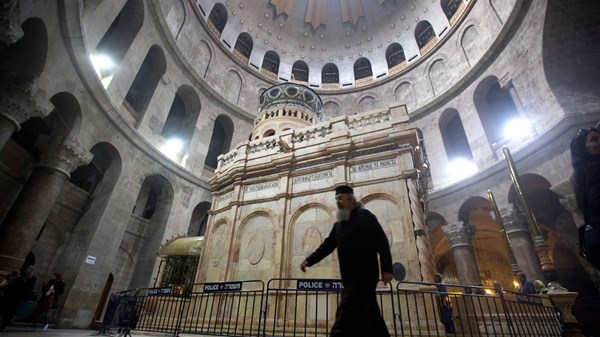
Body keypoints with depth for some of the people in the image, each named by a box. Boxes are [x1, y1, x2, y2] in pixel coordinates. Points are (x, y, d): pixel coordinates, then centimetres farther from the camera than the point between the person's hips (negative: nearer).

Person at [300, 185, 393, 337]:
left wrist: (386, 269, -15)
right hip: (350, 279, 7)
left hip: (364, 277, -7)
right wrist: (309, 260, -1)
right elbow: (327, 245, 12)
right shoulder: (338, 224, 17)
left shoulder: (365, 216, -4)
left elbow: (382, 242, -9)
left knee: (345, 318, -13)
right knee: (369, 318, 12)